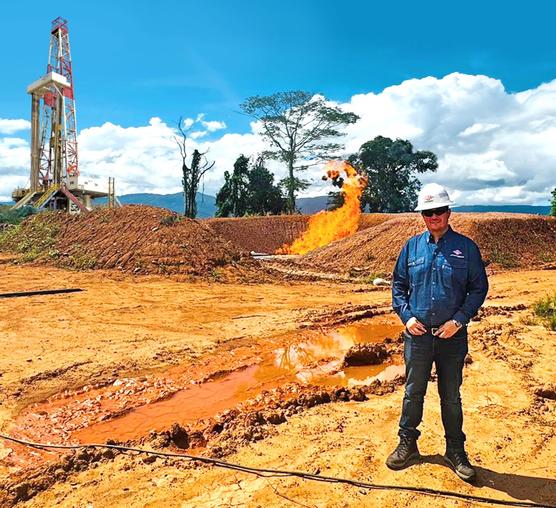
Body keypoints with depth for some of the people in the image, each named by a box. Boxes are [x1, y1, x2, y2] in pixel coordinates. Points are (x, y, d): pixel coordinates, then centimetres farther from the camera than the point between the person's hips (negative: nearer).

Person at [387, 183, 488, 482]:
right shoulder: (412, 247, 3)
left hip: (452, 336, -1)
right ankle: (407, 445, 30)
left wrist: (459, 320, -11)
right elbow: (398, 285, 8)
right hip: (417, 334, 2)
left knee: (451, 396, 13)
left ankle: (455, 451, 30)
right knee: (413, 392, 13)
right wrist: (406, 316, -5)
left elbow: (479, 288, -1)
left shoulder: (466, 247, -2)